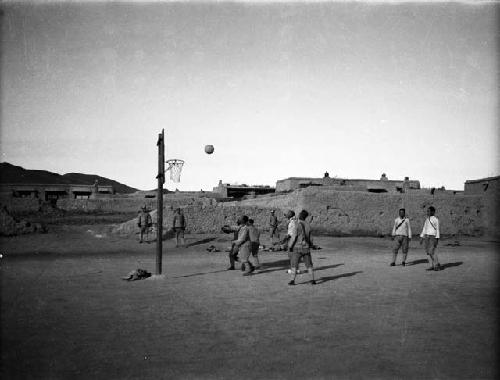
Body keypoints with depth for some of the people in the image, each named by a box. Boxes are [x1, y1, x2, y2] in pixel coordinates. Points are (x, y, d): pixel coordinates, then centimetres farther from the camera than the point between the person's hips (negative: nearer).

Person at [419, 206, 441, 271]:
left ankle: (437, 265, -4)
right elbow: (424, 229, 19)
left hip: (432, 236, -7)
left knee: (432, 251, -13)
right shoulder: (427, 219, 16)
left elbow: (437, 230, -8)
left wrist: (437, 239, -14)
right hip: (426, 236, 7)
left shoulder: (435, 219, -6)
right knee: (429, 252, 4)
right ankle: (432, 266, 8)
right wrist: (421, 237, 15)